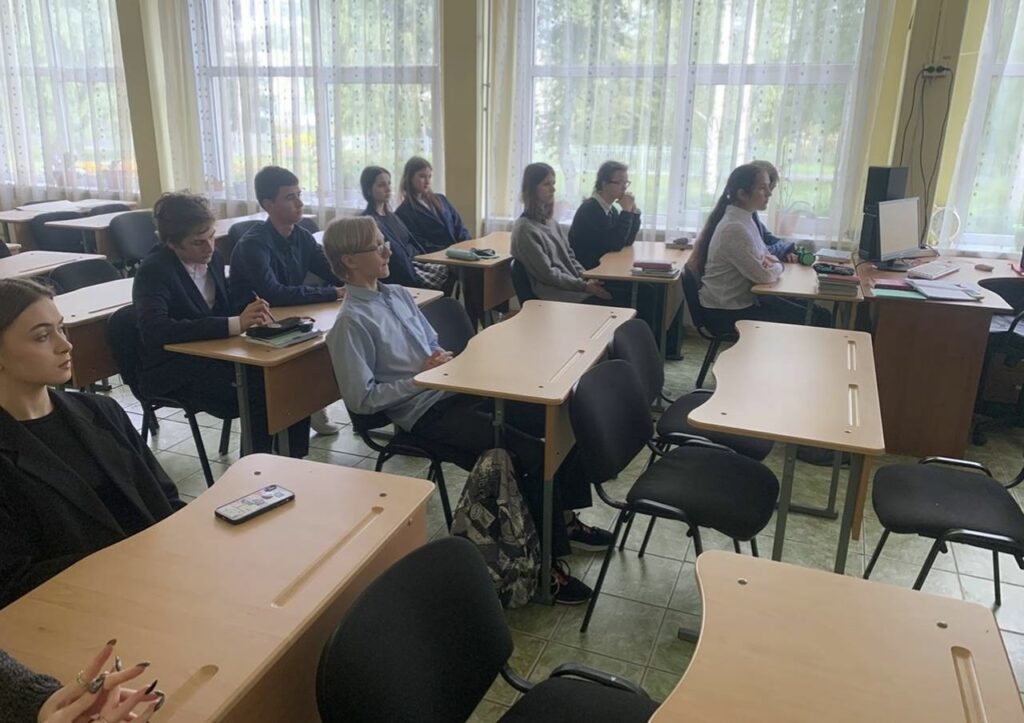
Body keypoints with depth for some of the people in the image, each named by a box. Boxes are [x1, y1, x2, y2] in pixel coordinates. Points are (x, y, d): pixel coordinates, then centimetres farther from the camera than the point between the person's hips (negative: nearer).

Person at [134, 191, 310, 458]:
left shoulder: (213, 257, 5)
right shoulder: (153, 270, -15)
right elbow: (155, 330, -31)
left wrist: (249, 312, -9)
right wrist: (235, 324, -36)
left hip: (212, 354, 7)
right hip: (172, 370, -6)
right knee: (260, 384, -29)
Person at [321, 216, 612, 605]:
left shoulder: (399, 295, 12)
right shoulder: (351, 322, -11)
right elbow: (361, 399, -14)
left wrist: (446, 358, 0)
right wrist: (420, 378, -15)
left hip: (454, 390, 8)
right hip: (426, 413, -8)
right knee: (532, 452, -22)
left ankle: (565, 518, 12)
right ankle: (549, 561, -9)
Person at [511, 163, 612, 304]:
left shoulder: (551, 222, 15)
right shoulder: (524, 229, -11)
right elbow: (547, 274, -13)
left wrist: (587, 279, -1)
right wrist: (584, 286, -13)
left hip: (575, 284, 8)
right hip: (555, 297, -8)